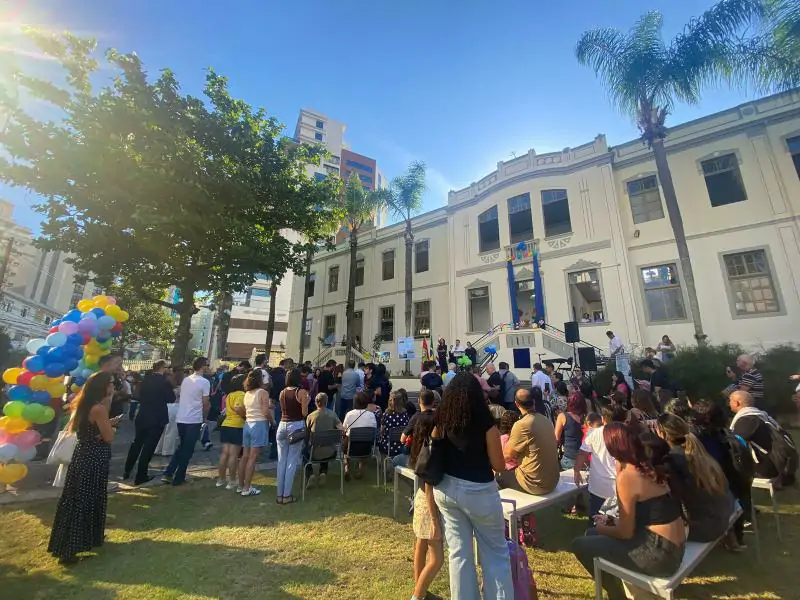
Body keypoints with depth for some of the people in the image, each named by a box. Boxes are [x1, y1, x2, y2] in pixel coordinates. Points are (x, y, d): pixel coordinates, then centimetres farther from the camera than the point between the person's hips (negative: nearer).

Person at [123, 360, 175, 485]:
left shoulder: (145, 379, 1)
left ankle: (126, 471, 32)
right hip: (157, 419, -6)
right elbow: (171, 399, -10)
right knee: (149, 447, 4)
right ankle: (140, 476, 12)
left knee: (137, 443, 22)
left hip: (142, 417, 6)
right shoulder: (164, 382, -17)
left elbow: (140, 395, 12)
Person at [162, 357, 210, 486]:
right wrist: (204, 417, 8)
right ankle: (178, 478, 14)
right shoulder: (204, 382, -12)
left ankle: (168, 474, 20)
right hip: (194, 420, -6)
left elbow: (184, 398, 14)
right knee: (187, 450, 6)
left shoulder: (185, 380, 8)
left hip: (180, 419, 7)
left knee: (181, 447, 22)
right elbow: (205, 404, -8)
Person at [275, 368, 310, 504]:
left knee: (281, 461, 11)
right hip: (296, 426, -5)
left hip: (282, 426, 5)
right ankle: (287, 495, 7)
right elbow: (304, 413, -10)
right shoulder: (302, 392, -10)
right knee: (292, 462, 3)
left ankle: (279, 494, 17)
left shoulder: (282, 392, 5)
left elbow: (282, 410, 13)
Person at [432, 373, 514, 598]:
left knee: (459, 551, 19)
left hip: (447, 489, 4)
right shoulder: (486, 425, -18)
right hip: (479, 491, -3)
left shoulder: (441, 423, -8)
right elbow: (499, 465, -9)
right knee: (495, 552, 18)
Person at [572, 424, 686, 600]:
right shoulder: (646, 465, 2)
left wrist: (602, 528, 3)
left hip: (659, 552, -8)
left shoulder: (627, 477, -22)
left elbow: (625, 533, -13)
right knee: (592, 535, 16)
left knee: (580, 545, -1)